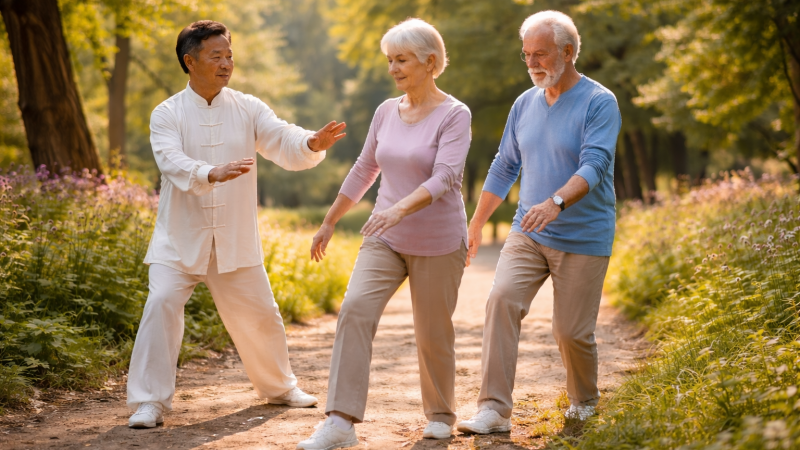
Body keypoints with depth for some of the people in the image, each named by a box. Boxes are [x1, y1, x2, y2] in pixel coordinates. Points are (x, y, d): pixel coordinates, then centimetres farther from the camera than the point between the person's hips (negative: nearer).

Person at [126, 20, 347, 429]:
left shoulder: (248, 109, 2)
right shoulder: (167, 115, -4)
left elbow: (284, 143, -11)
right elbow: (174, 163, -22)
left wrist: (312, 144, -35)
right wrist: (212, 174, -42)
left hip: (235, 240, 2)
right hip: (181, 239, -2)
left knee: (259, 313, 11)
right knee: (162, 303, -18)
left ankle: (279, 388, 35)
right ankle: (150, 402, -7)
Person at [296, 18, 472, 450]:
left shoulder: (454, 115, -10)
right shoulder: (386, 112, 6)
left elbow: (444, 178, -23)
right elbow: (364, 170, 17)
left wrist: (400, 208, -38)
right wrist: (329, 222, 20)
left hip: (437, 243, -4)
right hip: (385, 239, 4)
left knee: (433, 333, 6)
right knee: (355, 309, -17)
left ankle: (440, 414, 32)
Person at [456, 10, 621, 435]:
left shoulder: (599, 103, -9)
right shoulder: (525, 104, 8)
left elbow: (594, 165, -23)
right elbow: (503, 169, 17)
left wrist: (556, 202, -41)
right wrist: (475, 226, 19)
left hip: (583, 239, -4)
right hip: (527, 234, 4)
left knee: (572, 331, 0)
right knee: (502, 300, -18)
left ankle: (584, 403, 30)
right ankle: (494, 410, -17)